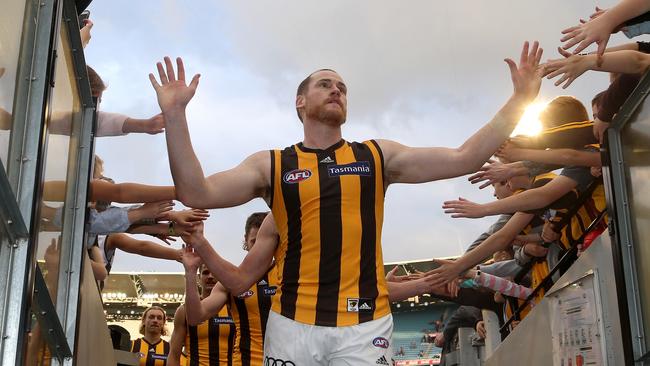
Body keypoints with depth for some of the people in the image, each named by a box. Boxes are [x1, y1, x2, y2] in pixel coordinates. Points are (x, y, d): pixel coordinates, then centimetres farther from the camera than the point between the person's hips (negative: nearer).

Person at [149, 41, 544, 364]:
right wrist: (175, 115, -12)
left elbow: (464, 159, 3)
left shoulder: (378, 155, 9)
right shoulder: (270, 165, 6)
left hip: (366, 324, 1)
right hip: (292, 324, 0)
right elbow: (196, 193, -4)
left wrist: (520, 99, -1)